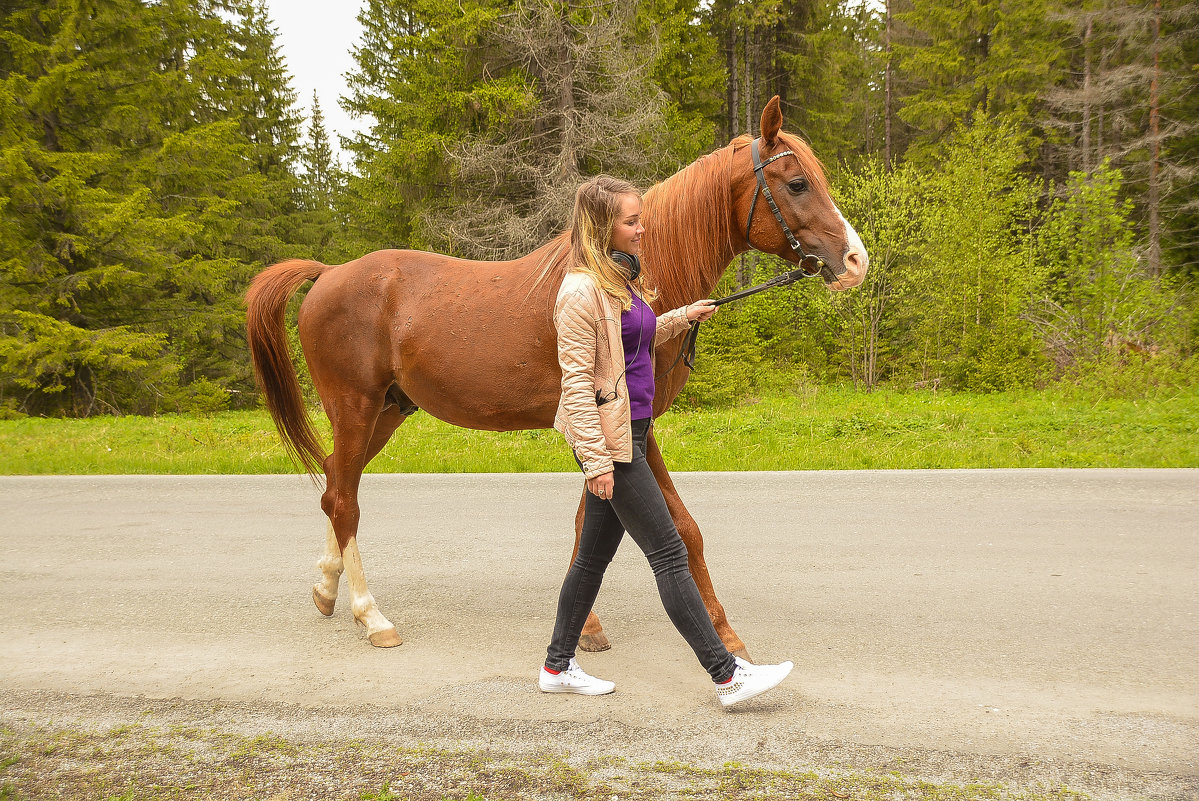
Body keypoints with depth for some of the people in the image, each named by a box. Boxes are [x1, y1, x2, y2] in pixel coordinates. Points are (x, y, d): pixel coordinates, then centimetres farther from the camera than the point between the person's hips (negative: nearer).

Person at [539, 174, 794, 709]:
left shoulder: (622, 279, 13)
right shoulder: (582, 290, -16)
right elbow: (575, 381, -20)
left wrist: (682, 318, 17)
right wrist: (597, 460, -23)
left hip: (629, 433, 10)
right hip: (608, 441, -10)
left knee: (594, 554, 15)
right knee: (669, 554, -5)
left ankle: (558, 666, 27)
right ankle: (727, 675, 2)